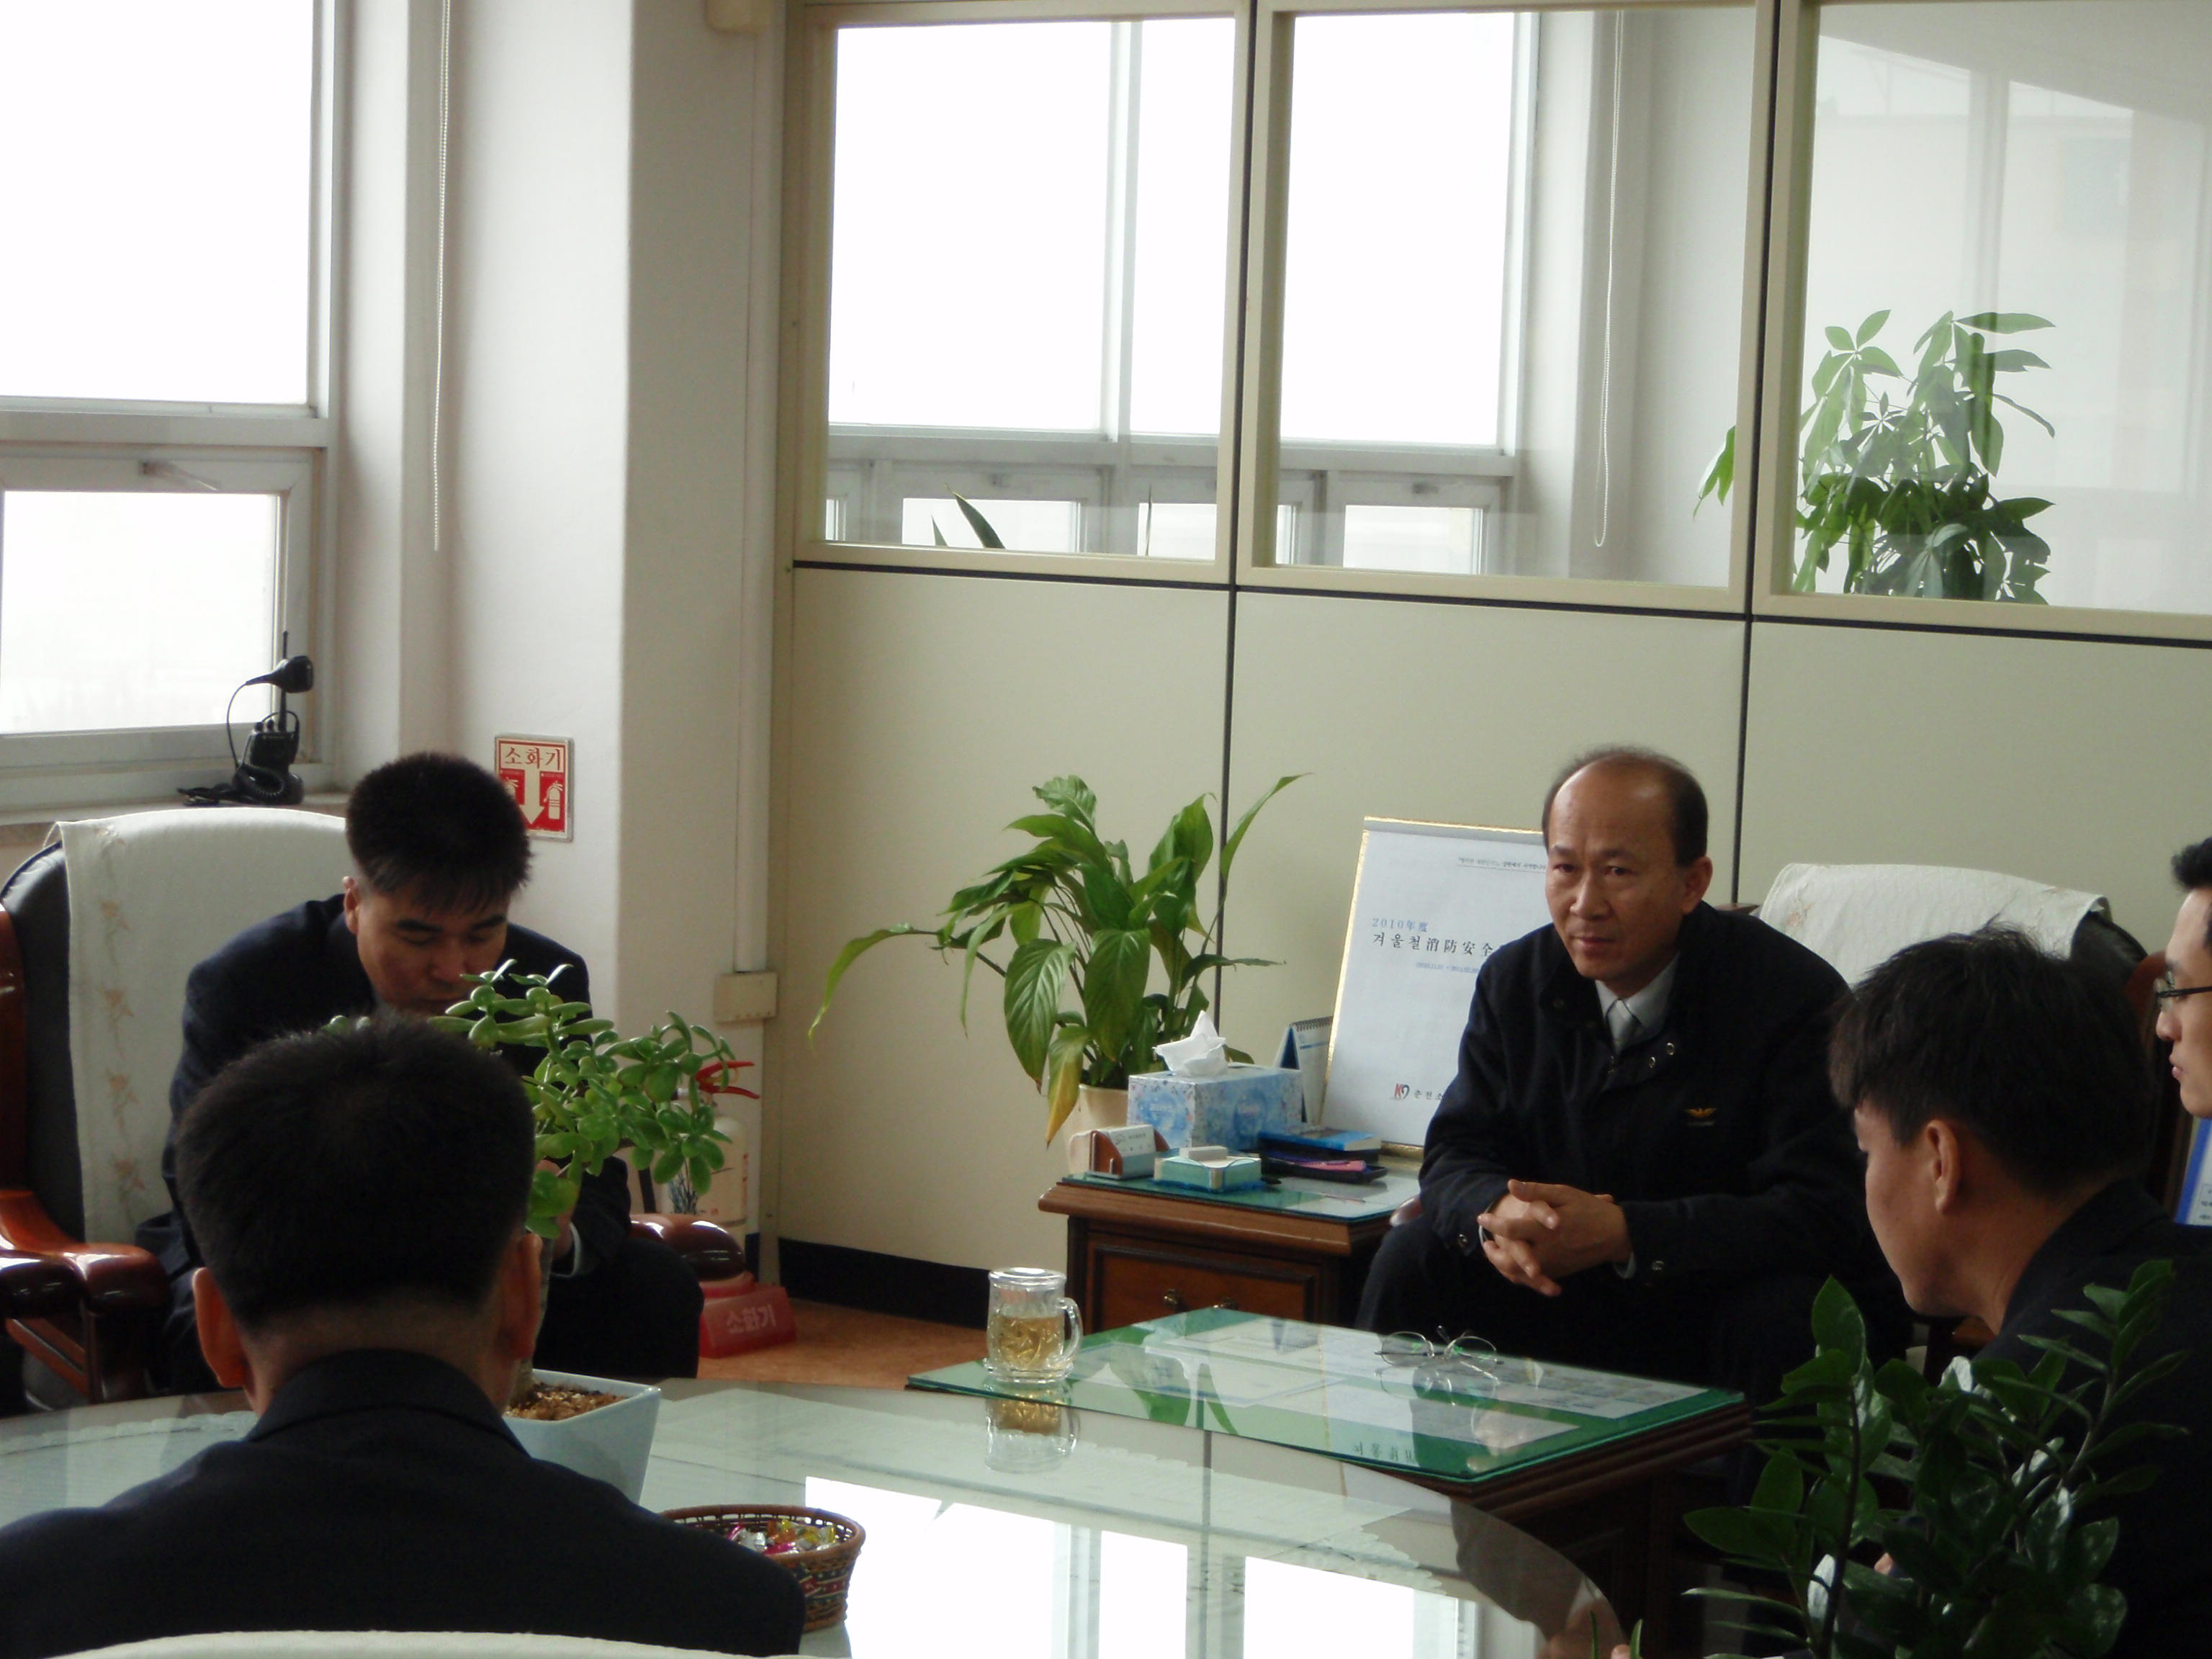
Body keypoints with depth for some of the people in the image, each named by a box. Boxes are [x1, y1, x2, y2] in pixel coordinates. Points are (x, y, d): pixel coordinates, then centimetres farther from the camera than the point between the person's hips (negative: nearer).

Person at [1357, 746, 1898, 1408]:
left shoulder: (1792, 995, -16)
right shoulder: (1516, 981, 2)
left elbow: (1823, 1210, -23)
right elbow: (1457, 1155, 3)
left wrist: (1624, 1234, -34)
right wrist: (1497, 1214, -24)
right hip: (1566, 1303, 5)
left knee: (1784, 1316, -36)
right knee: (1415, 1259, -14)